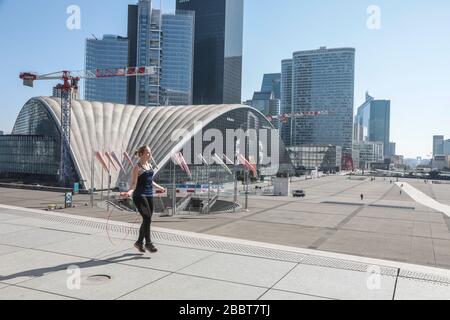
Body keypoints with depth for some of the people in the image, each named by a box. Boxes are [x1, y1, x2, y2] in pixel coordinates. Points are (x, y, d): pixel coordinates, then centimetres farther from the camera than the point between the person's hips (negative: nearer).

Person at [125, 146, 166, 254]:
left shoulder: (150, 166, 13)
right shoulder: (137, 167, -8)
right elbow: (134, 183, -12)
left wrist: (159, 188, 35)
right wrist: (130, 191, -31)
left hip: (149, 195, 8)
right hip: (140, 196, -8)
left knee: (147, 220, 10)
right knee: (147, 218, -12)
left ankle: (139, 242, 24)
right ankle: (148, 243, -1)